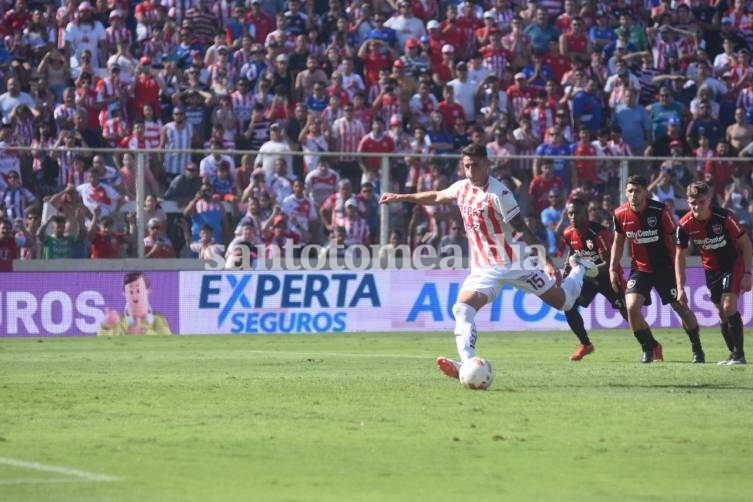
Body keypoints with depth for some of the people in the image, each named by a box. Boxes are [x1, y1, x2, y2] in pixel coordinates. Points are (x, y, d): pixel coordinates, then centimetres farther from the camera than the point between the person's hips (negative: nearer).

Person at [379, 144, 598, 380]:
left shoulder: (498, 193, -18)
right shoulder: (462, 188, 2)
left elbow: (523, 230, -18)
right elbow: (436, 197, 24)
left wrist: (547, 262, -22)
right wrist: (400, 197, 30)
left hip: (515, 263, -5)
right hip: (484, 269, 5)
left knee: (563, 302, 6)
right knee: (462, 310, -20)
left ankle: (579, 267, 37)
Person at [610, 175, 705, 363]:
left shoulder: (660, 210, -17)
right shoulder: (620, 214, -8)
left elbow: (675, 239, -7)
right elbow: (618, 242, 8)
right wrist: (613, 269, 3)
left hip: (665, 267, -2)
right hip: (640, 268, 2)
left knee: (681, 308, 3)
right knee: (631, 306, -17)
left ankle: (697, 349, 24)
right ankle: (650, 348, 2)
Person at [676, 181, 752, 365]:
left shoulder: (725, 217, -26)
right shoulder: (685, 224, -16)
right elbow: (680, 256, -5)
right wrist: (680, 288, -10)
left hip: (734, 264, -4)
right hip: (711, 269, 4)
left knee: (729, 306, -19)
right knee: (721, 313, 5)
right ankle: (733, 354, 18)